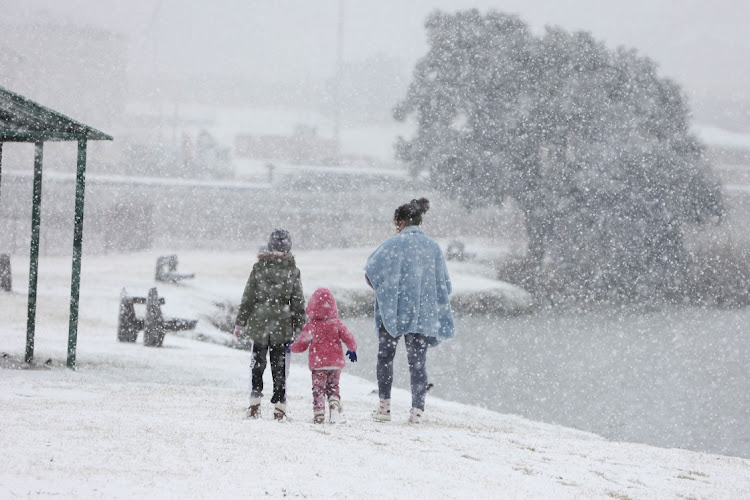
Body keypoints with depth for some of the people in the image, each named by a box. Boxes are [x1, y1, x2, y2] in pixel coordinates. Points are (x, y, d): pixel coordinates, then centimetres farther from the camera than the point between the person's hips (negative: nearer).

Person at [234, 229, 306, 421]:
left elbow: (248, 297, 0)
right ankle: (279, 408, 2)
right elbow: (298, 302, 2)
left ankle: (254, 405, 1)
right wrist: (298, 327, 9)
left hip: (259, 323, 0)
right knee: (279, 368, 5)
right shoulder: (292, 270, -1)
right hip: (282, 326, 0)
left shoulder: (259, 266, -3)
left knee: (257, 364, 9)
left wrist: (240, 323, 6)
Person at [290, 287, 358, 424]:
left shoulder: (311, 326, -8)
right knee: (333, 387, 16)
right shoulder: (336, 323, -3)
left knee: (318, 389, 4)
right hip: (335, 362, 3)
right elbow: (348, 338, -1)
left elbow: (301, 345, -2)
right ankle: (335, 408, -5)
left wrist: (291, 347, 19)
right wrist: (352, 350, 20)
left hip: (318, 364, -3)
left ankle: (318, 416, -2)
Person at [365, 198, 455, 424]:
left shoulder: (395, 243, -8)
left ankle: (384, 406, 4)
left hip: (394, 311, -3)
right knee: (418, 361, 5)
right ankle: (417, 409, -2)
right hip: (424, 313, 3)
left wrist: (383, 291, 5)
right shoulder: (433, 247, 6)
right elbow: (444, 284, 9)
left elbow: (371, 268, -12)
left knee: (385, 357, 10)